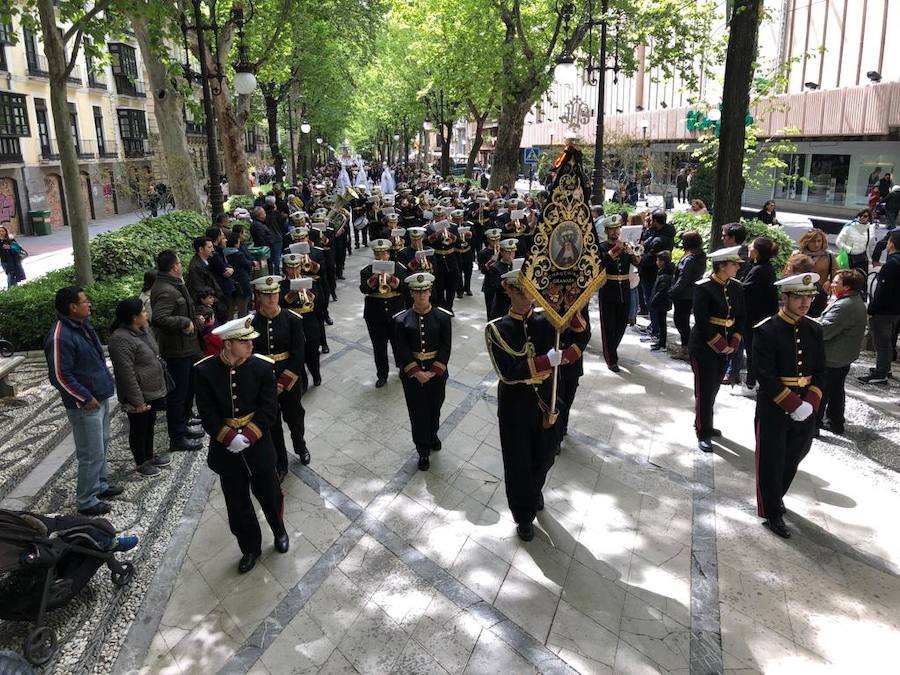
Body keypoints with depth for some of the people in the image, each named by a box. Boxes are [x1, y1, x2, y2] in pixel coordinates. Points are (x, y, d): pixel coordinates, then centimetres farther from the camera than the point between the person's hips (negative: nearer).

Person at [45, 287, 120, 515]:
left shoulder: (83, 325, 7)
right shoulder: (60, 337, -23)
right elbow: (60, 376, -22)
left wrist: (105, 384, 17)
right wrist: (86, 398, -17)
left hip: (100, 397, 10)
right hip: (85, 405, -10)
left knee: (102, 446, 22)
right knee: (92, 454, 0)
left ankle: (99, 485, 38)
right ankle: (86, 501, 14)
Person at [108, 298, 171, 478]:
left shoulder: (142, 330, 4)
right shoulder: (121, 340, -25)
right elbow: (127, 374, -25)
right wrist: (137, 400, -23)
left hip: (153, 391, 9)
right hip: (139, 395, -8)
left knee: (150, 425, 21)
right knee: (139, 429, 9)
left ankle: (149, 456, 38)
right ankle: (141, 463, 25)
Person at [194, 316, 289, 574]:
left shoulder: (262, 367, -13)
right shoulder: (204, 370, -12)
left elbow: (269, 410, -12)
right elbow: (207, 414, -11)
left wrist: (247, 436, -21)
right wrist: (230, 437, -22)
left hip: (258, 447, 0)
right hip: (226, 450, 0)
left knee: (270, 495, 16)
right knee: (238, 505, 14)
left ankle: (279, 532, 47)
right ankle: (250, 548, 37)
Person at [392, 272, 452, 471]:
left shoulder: (442, 316, -6)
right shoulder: (401, 319, -6)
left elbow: (446, 347, -8)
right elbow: (402, 350, -9)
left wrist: (433, 372, -15)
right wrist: (417, 372, -16)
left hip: (437, 370, 1)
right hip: (411, 372, -1)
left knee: (434, 407, 18)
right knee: (417, 411, 5)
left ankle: (432, 435, 46)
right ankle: (423, 451, 20)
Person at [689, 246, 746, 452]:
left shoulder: (736, 287, 4)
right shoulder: (703, 288, -15)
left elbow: (741, 317, 7)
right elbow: (702, 322, -19)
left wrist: (733, 344, -5)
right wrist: (721, 346, -17)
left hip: (725, 347, 6)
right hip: (704, 347, -6)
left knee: (714, 388, 15)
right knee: (705, 390, -1)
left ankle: (705, 425, 31)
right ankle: (703, 433, 9)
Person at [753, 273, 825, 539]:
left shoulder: (814, 330, 3)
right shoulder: (766, 331, -15)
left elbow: (820, 371, 5)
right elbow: (765, 375, -18)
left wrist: (810, 403, -10)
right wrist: (794, 405, -20)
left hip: (806, 409, 6)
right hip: (773, 409, -5)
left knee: (793, 460, 19)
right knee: (771, 463, 6)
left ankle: (776, 496, 43)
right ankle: (772, 513, 22)